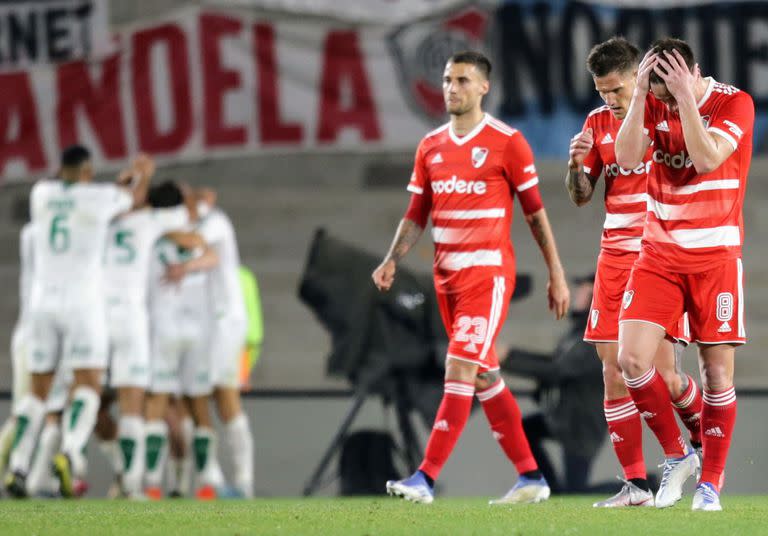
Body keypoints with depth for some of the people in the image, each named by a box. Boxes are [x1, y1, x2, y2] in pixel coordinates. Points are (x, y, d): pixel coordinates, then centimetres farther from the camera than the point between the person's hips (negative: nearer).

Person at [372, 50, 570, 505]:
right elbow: (416, 215, 15)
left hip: (489, 271, -7)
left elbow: (536, 212, -2)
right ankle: (531, 477, 18)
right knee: (484, 377, 10)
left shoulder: (507, 142, -5)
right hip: (447, 274, 7)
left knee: (460, 368, -15)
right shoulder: (431, 146, 12)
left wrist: (557, 274, -3)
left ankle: (426, 478, -19)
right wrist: (393, 260, 0)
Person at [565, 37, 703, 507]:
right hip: (615, 260, 5)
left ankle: (707, 441, 19)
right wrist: (577, 164, -6)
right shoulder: (598, 123, 10)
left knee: (662, 373, -10)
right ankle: (636, 484, 2)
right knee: (614, 372, -2)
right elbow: (580, 197, 14)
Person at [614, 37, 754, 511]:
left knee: (717, 371, -2)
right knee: (632, 358, -10)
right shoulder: (654, 106, 4)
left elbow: (707, 159, -23)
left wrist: (685, 97, -24)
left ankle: (711, 483, 8)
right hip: (659, 254, 3)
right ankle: (676, 455, 9)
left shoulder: (734, 103, -9)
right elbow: (627, 158, -10)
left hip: (715, 255, -3)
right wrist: (640, 94, -15)